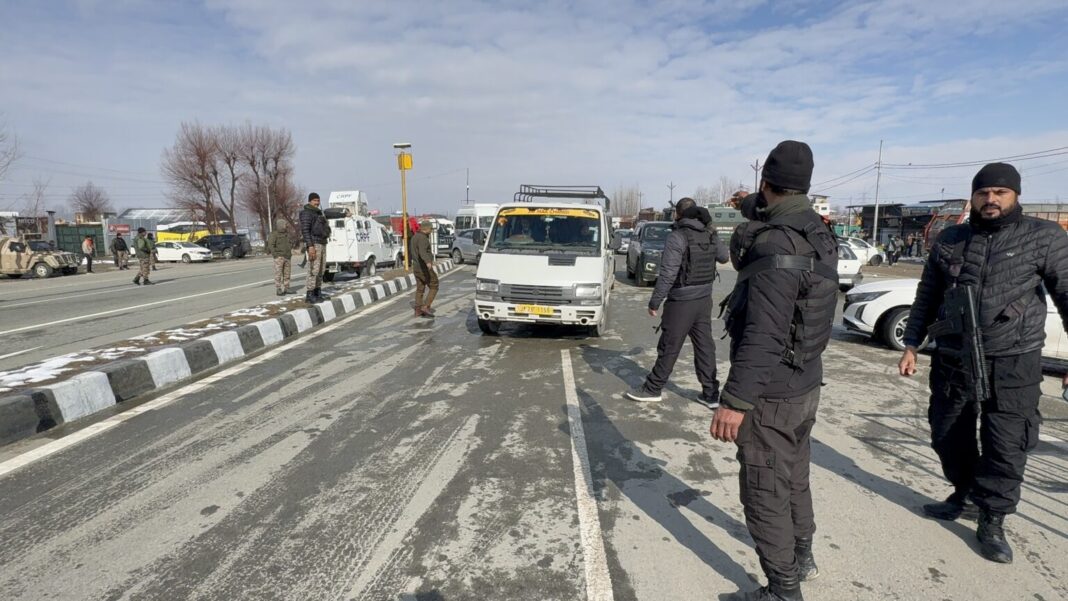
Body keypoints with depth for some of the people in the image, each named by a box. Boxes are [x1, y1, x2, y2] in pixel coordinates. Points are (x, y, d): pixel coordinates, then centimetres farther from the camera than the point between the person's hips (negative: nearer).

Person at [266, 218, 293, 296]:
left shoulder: (286, 234, 15)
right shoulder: (274, 234, -6)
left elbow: (291, 243, 25)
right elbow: (270, 246, -11)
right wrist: (276, 255, -15)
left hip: (287, 257, 7)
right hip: (279, 257, -7)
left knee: (287, 274, 8)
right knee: (278, 274, -7)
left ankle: (286, 288, 14)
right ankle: (278, 290, -6)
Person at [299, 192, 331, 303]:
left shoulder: (318, 213, 19)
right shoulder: (307, 213, -9)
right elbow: (305, 230, -17)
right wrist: (310, 246, -25)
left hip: (322, 244, 9)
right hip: (313, 244, -9)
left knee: (320, 270, 9)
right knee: (314, 270, -12)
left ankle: (318, 293, 15)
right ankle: (309, 295, -11)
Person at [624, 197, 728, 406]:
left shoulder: (677, 237, -15)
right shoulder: (710, 236, 5)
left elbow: (667, 275, -20)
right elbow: (724, 257, 25)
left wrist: (654, 302, -13)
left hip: (681, 302, -6)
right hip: (704, 300, 7)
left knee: (669, 348, 3)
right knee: (705, 346, 11)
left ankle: (653, 389, 15)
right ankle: (710, 393, 16)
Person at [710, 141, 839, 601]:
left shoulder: (777, 247, -26)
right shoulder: (818, 233, 2)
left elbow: (763, 336, -31)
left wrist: (735, 400, -28)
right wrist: (753, 209, 34)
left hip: (772, 394, -9)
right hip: (805, 383, 10)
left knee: (765, 493, 6)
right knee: (794, 476, 25)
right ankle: (801, 557, 45)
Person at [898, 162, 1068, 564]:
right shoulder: (950, 241, 7)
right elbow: (927, 298, 11)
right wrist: (911, 345, 8)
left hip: (1013, 363, -3)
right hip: (951, 360, 4)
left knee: (1006, 446, -1)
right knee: (948, 437, 14)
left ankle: (992, 521, 16)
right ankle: (966, 496, 36)